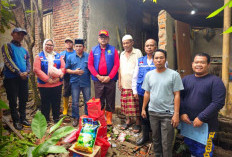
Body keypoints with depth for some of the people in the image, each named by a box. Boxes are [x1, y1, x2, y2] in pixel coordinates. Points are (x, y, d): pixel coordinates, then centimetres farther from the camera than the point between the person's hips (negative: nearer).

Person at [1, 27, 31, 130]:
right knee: (13, 101, 2)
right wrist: (19, 73, -16)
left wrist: (27, 72, -8)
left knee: (23, 100, 11)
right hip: (11, 78, -5)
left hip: (24, 78, 5)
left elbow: (28, 63, 13)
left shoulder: (24, 50, 17)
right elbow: (8, 61, -11)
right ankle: (16, 121, 12)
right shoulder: (7, 46, 1)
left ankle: (23, 118, 23)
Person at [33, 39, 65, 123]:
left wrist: (59, 77, -12)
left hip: (57, 84, 3)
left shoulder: (58, 56, 9)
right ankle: (45, 120, 22)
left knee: (56, 103, 11)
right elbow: (36, 69, -9)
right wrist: (47, 79, -14)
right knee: (45, 104, 7)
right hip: (44, 85, -2)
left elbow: (63, 68, 3)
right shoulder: (39, 56, 1)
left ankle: (56, 119, 26)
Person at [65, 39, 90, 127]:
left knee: (88, 101, 9)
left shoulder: (88, 56, 3)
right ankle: (75, 118, 23)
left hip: (86, 82, 0)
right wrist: (74, 72, -10)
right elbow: (66, 69, 6)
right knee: (75, 102, 7)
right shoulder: (71, 57, 6)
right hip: (75, 82, 1)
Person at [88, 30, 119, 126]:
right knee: (99, 100, 8)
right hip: (98, 80, 1)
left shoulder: (113, 50, 3)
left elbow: (116, 65, -4)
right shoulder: (93, 50, 7)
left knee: (110, 100, 8)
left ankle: (109, 118, 22)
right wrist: (98, 76, -8)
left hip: (110, 79, -1)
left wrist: (109, 77, -12)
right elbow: (90, 65, 2)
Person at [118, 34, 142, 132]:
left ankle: (138, 123, 12)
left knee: (136, 104, -2)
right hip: (124, 84, 5)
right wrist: (119, 81, 10)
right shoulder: (122, 54, 15)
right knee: (125, 104, 8)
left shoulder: (137, 52, -1)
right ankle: (128, 120, 24)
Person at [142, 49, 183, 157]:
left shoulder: (174, 74, -7)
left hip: (167, 113, -4)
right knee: (155, 139, 19)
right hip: (152, 112, 4)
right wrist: (143, 108, 11)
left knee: (166, 143, 3)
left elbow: (177, 95, -8)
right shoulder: (149, 74, 5)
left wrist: (176, 114, -11)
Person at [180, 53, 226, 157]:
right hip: (187, 122, 4)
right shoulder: (186, 79, 5)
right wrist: (182, 113, -9)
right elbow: (180, 97, 4)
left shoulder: (215, 81, -9)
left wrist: (201, 118, -19)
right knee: (190, 144, 21)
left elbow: (218, 103, -16)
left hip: (206, 124, -4)